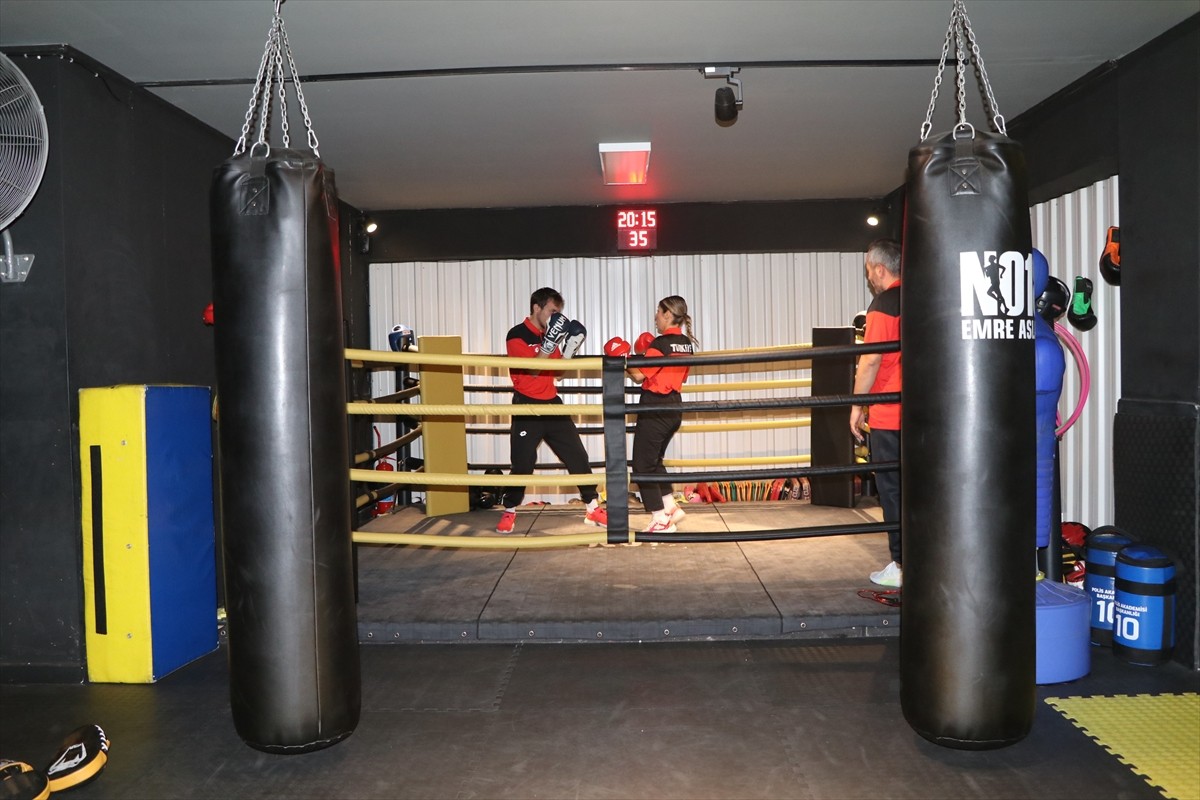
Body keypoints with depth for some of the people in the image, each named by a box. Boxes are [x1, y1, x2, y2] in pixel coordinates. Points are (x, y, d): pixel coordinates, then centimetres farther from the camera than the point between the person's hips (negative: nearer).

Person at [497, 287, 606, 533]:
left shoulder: (550, 334, 10)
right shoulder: (517, 335, -10)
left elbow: (557, 373, 13)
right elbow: (532, 370, -21)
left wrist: (569, 349, -2)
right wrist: (549, 343, -32)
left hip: (552, 404, 6)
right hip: (527, 407, -6)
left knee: (578, 456, 4)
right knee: (522, 464, -5)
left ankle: (593, 509, 13)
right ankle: (509, 513, 14)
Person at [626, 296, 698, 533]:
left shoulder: (661, 343, -17)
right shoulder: (687, 344, 8)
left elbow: (639, 376, -17)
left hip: (654, 408, -9)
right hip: (674, 408, 9)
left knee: (643, 465, 1)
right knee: (654, 461, 23)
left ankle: (660, 520, 2)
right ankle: (671, 508, 23)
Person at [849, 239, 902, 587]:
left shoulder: (884, 304, -12)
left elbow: (870, 360, -16)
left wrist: (857, 405, -7)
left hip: (889, 415, -8)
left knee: (892, 490, 1)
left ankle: (903, 566, 5)